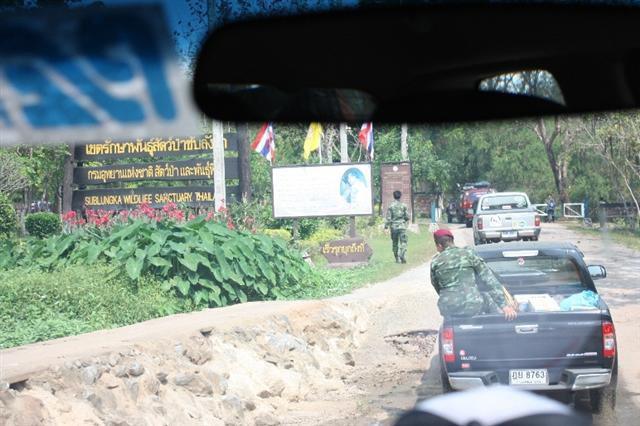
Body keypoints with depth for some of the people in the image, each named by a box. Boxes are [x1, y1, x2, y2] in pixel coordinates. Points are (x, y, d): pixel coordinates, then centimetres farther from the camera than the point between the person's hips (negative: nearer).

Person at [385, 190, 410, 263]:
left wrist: (386, 225, 5)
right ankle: (403, 257, -18)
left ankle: (397, 259, 14)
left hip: (394, 227, 0)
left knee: (395, 244, 11)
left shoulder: (390, 206, -5)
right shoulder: (404, 205, -2)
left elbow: (388, 218, -6)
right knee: (403, 243, -2)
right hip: (402, 226, 0)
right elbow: (407, 217, 1)